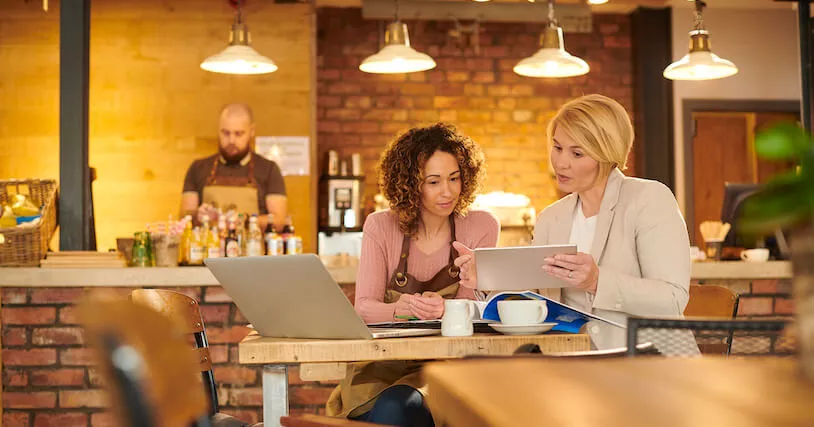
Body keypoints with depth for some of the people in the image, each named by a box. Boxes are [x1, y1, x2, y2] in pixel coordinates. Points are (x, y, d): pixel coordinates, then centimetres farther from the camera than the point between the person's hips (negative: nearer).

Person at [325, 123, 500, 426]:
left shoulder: (481, 227, 0)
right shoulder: (380, 226, 1)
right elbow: (363, 306, -7)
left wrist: (443, 308, -30)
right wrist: (400, 308, -30)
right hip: (383, 363, 1)